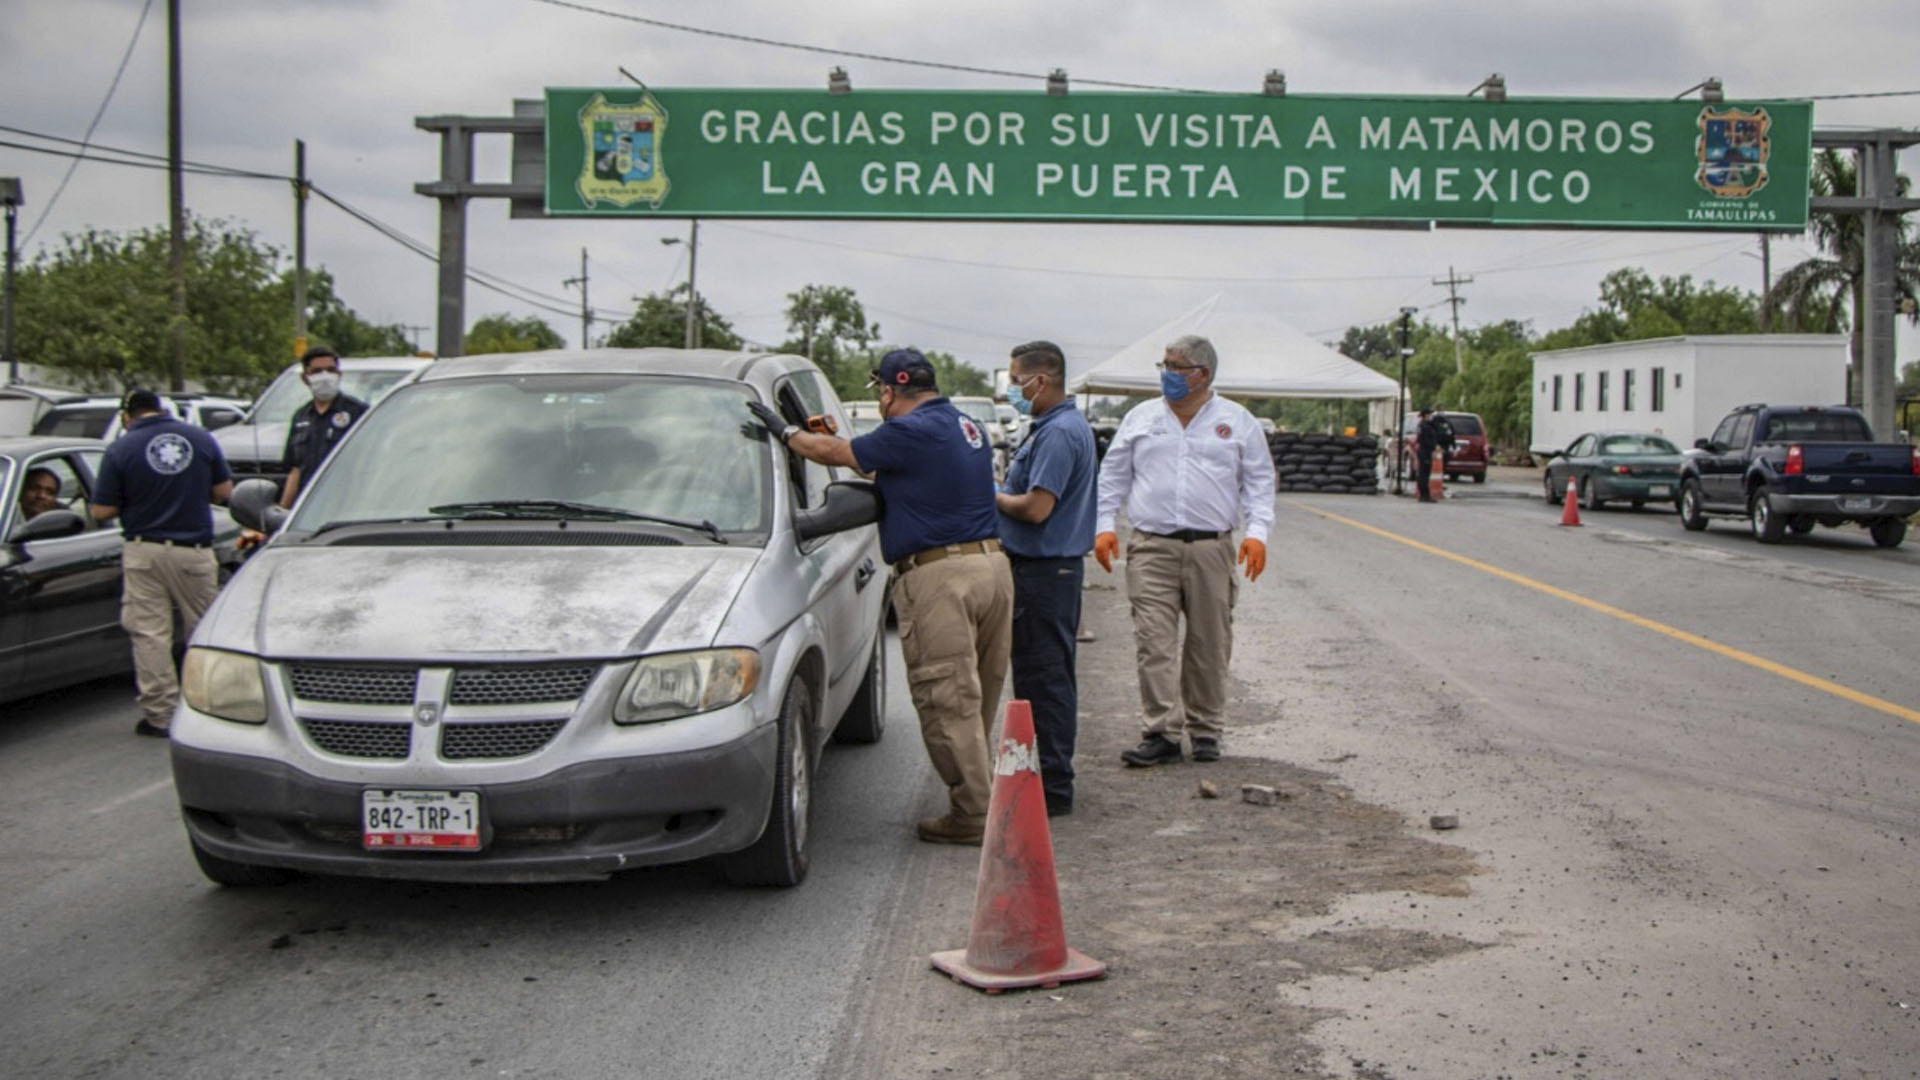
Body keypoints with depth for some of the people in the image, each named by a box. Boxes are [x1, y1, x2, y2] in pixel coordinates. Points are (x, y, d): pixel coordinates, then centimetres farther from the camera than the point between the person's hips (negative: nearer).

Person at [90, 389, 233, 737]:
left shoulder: (121, 449, -5)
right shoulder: (201, 438, 1)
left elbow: (102, 511, -4)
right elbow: (223, 491, 6)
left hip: (144, 553, -2)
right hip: (194, 551, 2)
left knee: (150, 634, 4)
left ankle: (159, 714, 5)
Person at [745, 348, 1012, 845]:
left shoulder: (912, 432, -10)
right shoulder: (966, 427, 17)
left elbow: (835, 453, -1)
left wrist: (785, 430, 13)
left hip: (940, 579, -9)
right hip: (991, 565, 9)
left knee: (947, 701, -3)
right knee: (977, 698, 16)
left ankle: (973, 813, -1)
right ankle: (979, 791, 25)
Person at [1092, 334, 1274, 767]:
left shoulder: (1237, 422, 8)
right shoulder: (1141, 418, 12)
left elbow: (1259, 480, 8)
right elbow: (1113, 475, 15)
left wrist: (1257, 532, -5)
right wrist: (1104, 526, 5)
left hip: (1211, 548, 0)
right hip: (1152, 547, 0)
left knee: (1209, 644, 5)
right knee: (1154, 641, -9)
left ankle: (1205, 731, 17)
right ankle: (1162, 733, -9)